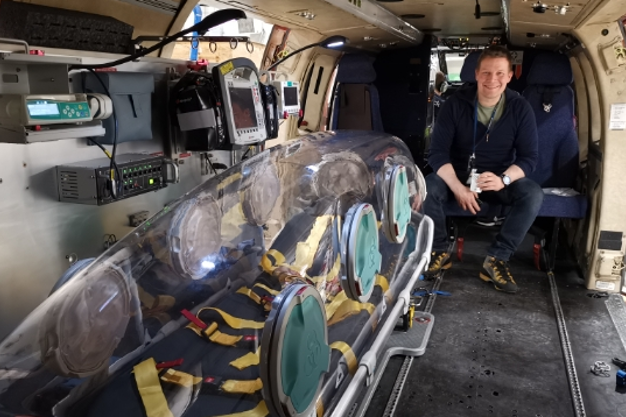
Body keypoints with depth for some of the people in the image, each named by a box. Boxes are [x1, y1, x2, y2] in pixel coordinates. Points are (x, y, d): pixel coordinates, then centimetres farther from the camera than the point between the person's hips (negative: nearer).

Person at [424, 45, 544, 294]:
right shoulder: (456, 104, -10)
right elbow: (438, 152, -14)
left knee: (533, 194, -28)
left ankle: (496, 259, -20)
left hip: (501, 179, 1)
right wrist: (458, 187, -30)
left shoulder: (520, 109, -7)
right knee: (426, 189, -31)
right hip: (457, 175, -1)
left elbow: (529, 157, -9)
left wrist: (503, 179, -31)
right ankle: (439, 252, -9)